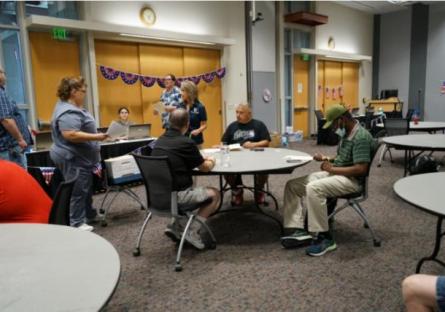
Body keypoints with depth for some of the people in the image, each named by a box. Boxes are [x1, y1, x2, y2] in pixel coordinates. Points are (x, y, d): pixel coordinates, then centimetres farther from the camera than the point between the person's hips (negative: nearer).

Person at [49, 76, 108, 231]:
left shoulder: (70, 107, 12)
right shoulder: (68, 112, -23)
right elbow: (71, 135, -32)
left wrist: (95, 136, 25)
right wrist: (96, 137, -29)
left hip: (78, 157, 11)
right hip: (73, 158, -11)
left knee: (86, 188, 20)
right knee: (78, 190, -3)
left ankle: (89, 214, 32)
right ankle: (76, 223, 7)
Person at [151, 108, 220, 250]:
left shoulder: (160, 140, 8)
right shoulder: (186, 142, -13)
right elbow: (205, 168, 0)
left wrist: (201, 158, 26)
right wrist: (211, 161, 22)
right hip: (176, 194, -7)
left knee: (193, 189, 30)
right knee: (214, 194, 11)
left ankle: (176, 226, 18)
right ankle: (193, 231, 3)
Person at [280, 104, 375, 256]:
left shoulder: (361, 137, -17)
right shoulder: (346, 133, 12)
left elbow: (361, 169, -25)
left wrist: (332, 168, -18)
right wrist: (327, 159, 6)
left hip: (351, 180, -10)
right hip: (335, 173, 10)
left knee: (313, 188, -36)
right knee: (292, 185, -1)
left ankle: (324, 237, -22)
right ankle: (298, 230, -8)